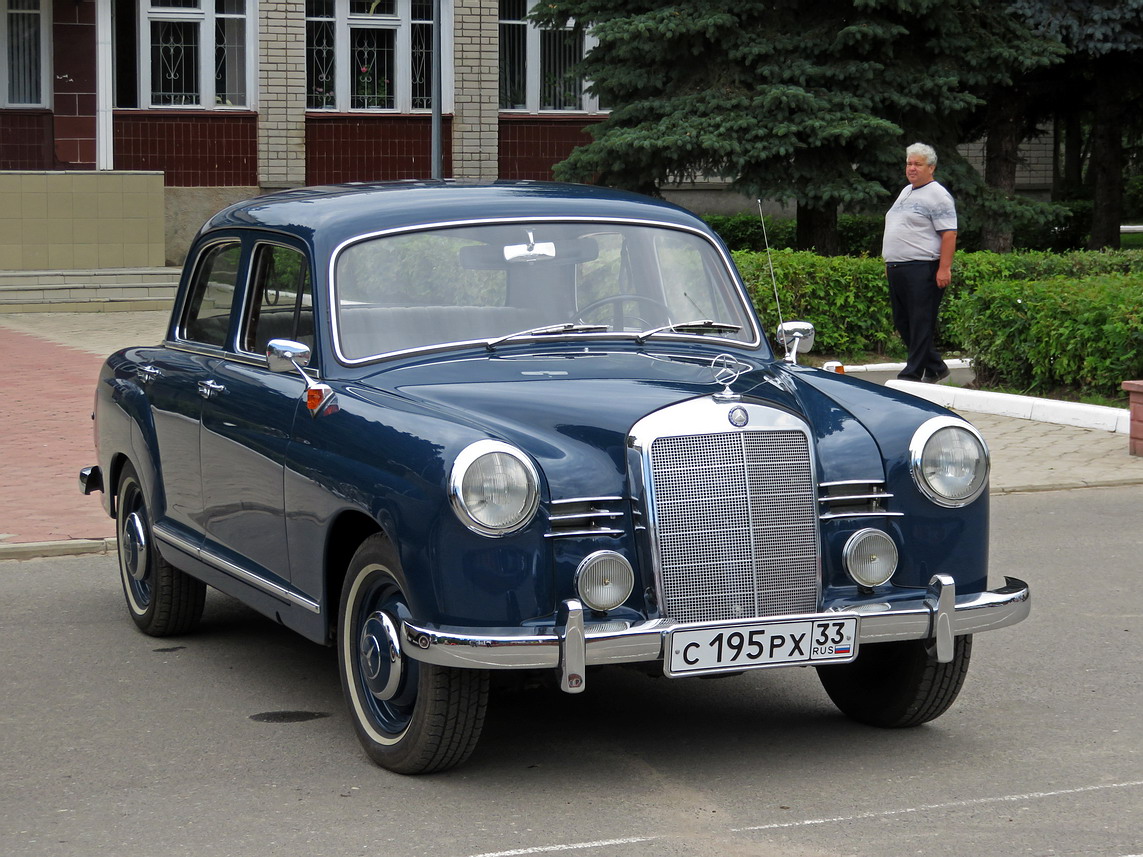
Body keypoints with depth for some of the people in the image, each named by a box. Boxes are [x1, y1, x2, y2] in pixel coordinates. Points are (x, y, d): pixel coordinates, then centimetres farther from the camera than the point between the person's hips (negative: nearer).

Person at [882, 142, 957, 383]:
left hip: (923, 270, -10)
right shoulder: (905, 192, 20)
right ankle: (935, 368, 21)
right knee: (902, 322, 12)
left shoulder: (937, 196, -8)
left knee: (921, 323, -7)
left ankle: (913, 374, -6)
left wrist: (944, 268, -21)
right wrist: (889, 263, 23)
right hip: (897, 269, 10)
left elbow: (949, 234, -14)